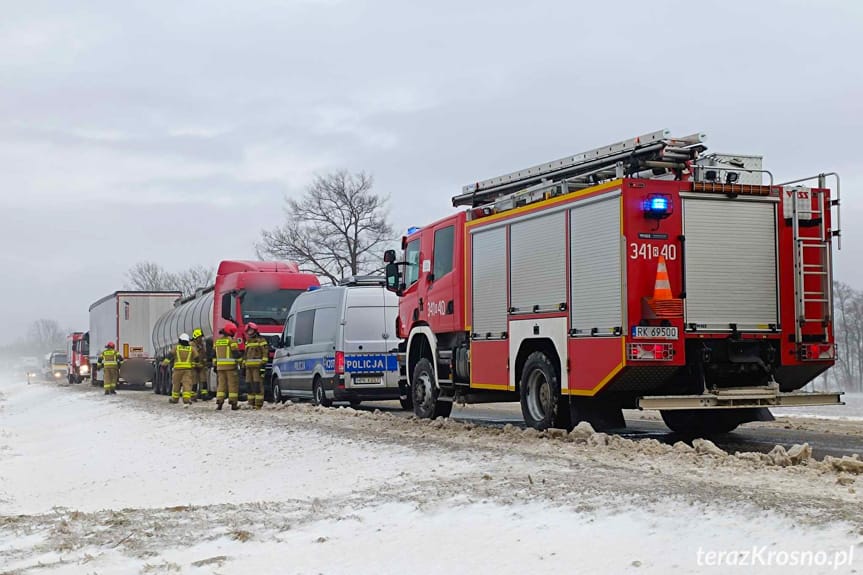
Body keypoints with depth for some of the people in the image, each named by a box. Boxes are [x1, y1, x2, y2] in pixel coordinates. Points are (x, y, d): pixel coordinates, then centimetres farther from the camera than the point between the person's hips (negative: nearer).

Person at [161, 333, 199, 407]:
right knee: (187, 384, -9)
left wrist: (164, 364, -6)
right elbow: (196, 358, 9)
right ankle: (186, 400, -23)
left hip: (178, 368, 0)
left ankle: (175, 398, 32)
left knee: (176, 384, 16)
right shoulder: (191, 349, 9)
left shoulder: (176, 347, 7)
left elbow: (170, 355, -2)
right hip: (188, 369, 0)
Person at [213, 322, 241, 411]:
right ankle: (233, 404, -3)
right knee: (233, 384, -1)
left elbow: (214, 354, 14)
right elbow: (236, 353, -12)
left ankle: (219, 402, -1)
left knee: (221, 384, 8)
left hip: (220, 366, 6)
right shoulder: (231, 340, -8)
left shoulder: (217, 341, 13)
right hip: (230, 366, -6)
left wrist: (214, 365, 17)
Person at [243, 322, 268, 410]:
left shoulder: (261, 340, -1)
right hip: (249, 367, 8)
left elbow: (265, 352, -7)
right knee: (250, 385, 6)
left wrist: (263, 364, -15)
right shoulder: (247, 342, 23)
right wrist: (243, 365, 21)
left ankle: (258, 404, -13)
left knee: (258, 384, -11)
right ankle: (252, 403, 10)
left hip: (258, 366, -8)